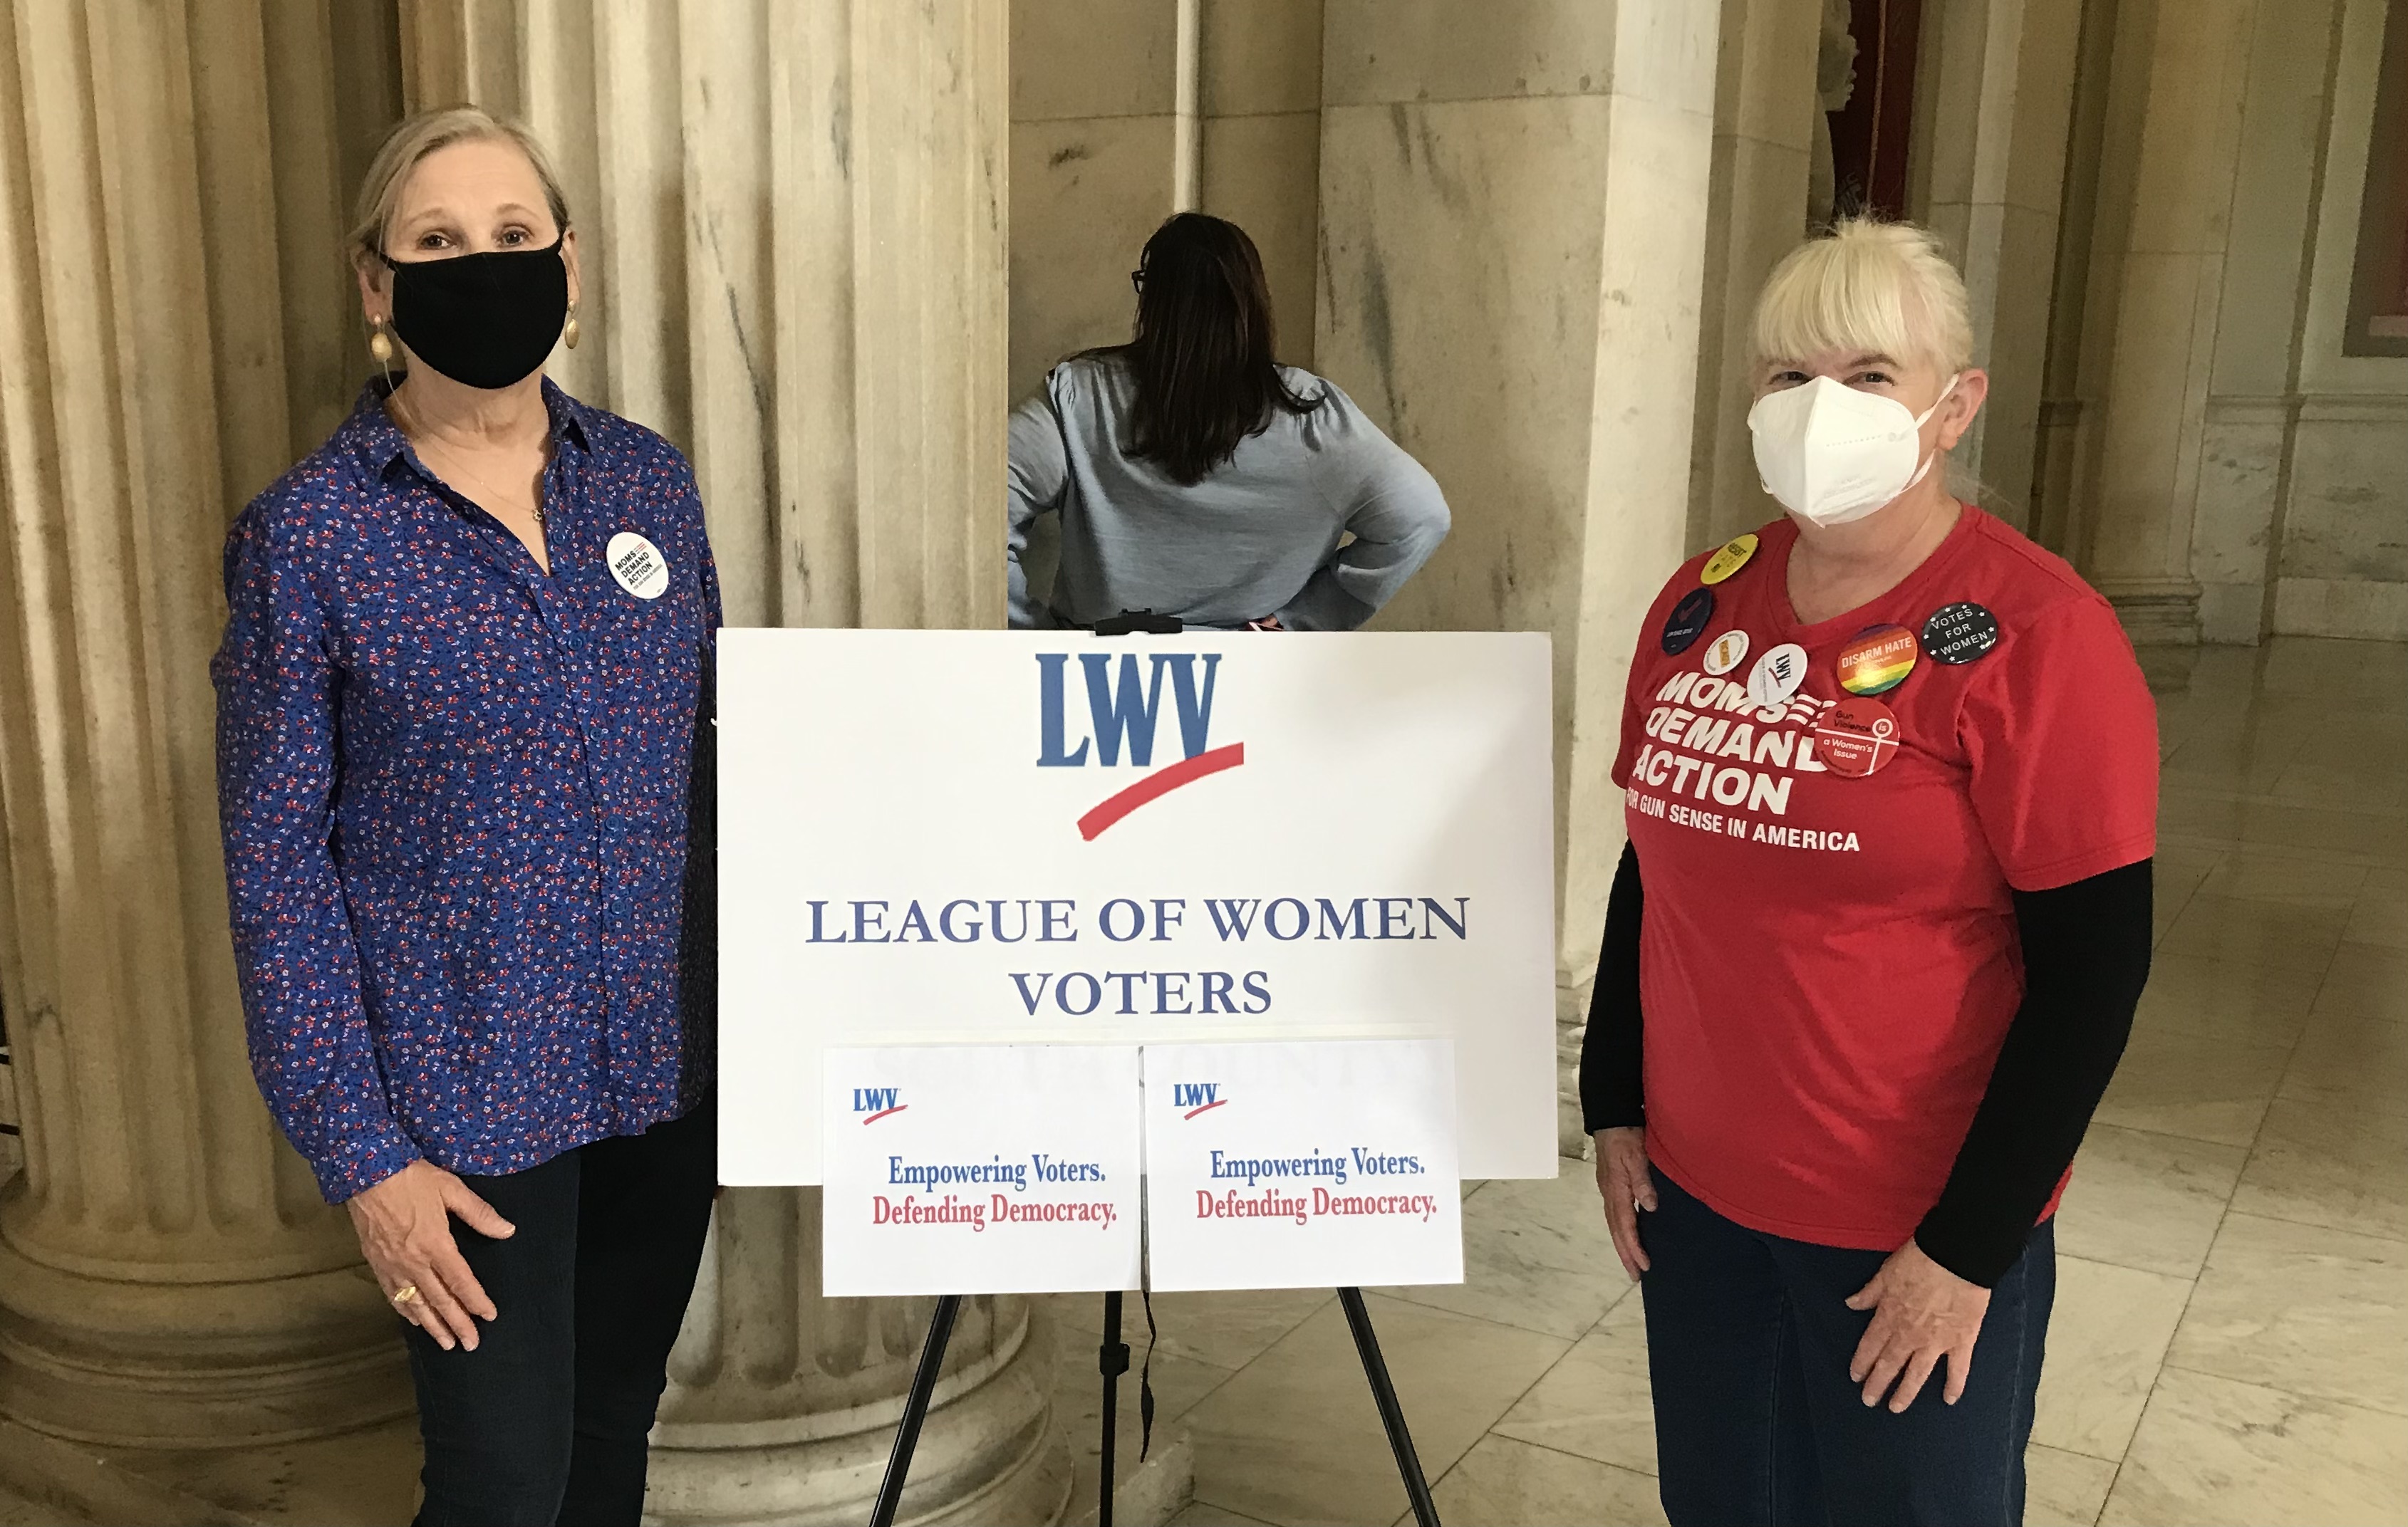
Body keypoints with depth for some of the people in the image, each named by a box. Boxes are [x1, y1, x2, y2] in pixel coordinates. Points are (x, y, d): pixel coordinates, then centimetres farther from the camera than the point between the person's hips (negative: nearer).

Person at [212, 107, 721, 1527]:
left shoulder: (649, 476, 2)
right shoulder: (308, 532, -10)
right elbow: (277, 860, -8)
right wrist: (360, 1152, -11)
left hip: (670, 1059, 4)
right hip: (466, 1093, -4)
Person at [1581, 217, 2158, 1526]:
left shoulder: (2033, 637, -15)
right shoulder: (1702, 604, 2)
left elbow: (2093, 973, -15)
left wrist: (1968, 1247, -14)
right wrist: (1614, 1106, 9)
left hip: (1912, 1229, -5)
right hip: (1697, 1192, 5)